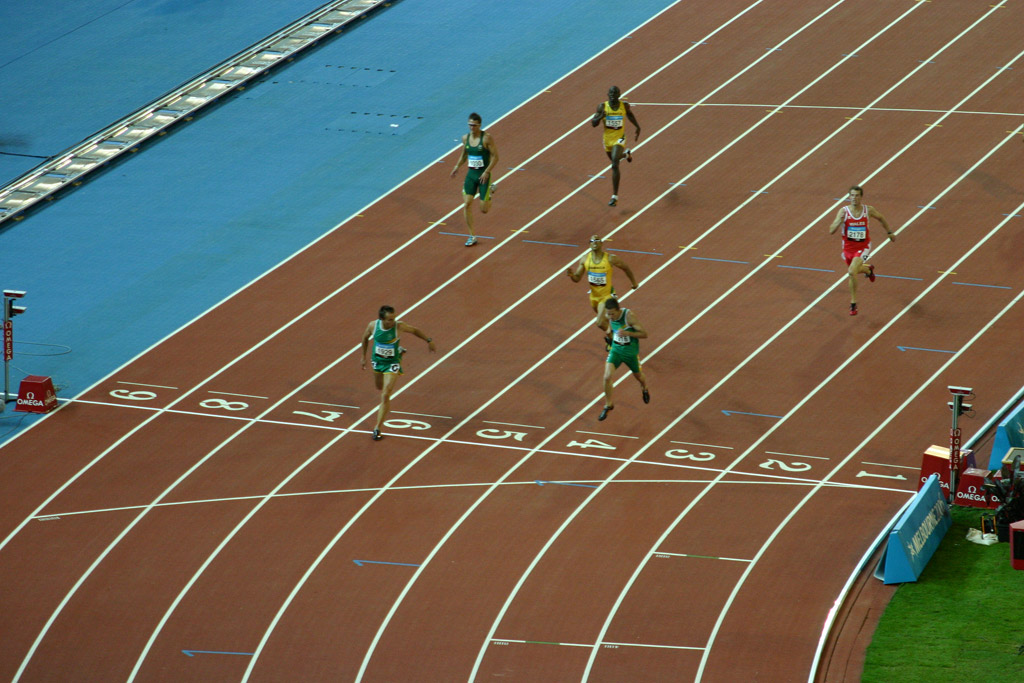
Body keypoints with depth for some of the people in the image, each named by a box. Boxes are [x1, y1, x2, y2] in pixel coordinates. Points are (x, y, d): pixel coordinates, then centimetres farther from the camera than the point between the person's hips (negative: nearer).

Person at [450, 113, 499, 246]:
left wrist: (487, 172, -21)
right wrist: (457, 167, 11)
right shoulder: (466, 138, 2)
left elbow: (495, 156, -13)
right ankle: (472, 236, 4)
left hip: (483, 175, -4)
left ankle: (490, 191, 33)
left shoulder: (486, 138, -15)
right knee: (466, 204, -7)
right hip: (470, 174, 4)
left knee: (484, 209, -2)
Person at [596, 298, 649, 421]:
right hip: (616, 349, 3)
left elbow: (644, 334, -24)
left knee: (638, 376, 21)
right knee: (607, 377, -12)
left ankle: (644, 389, 58)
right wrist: (601, 325, -4)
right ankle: (608, 405, 9)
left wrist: (627, 333, -35)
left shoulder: (629, 316, -29)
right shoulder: (608, 316, -13)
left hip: (631, 351, -3)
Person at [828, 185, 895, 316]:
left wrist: (889, 232, 20)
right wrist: (839, 221, -38)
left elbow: (881, 218, 10)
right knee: (855, 270, 25)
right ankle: (868, 269, 63)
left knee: (852, 272, -22)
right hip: (848, 248, 3)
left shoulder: (868, 210, -13)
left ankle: (853, 304, -7)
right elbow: (831, 231, -20)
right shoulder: (844, 211, -15)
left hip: (863, 247, -3)